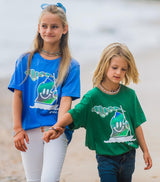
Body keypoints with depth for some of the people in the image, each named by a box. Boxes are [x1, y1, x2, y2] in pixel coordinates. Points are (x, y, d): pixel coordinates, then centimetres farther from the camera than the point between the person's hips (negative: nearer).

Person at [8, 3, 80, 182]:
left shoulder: (71, 66, 2)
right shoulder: (25, 61, 6)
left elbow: (66, 100, -6)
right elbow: (18, 95, 5)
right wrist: (17, 129, -2)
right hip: (30, 130, 2)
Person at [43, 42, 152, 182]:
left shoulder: (129, 94, 0)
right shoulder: (93, 96, -9)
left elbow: (136, 125, 7)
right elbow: (73, 114, -19)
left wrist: (145, 151, 10)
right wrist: (56, 127, -37)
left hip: (128, 155, 3)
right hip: (106, 157, -3)